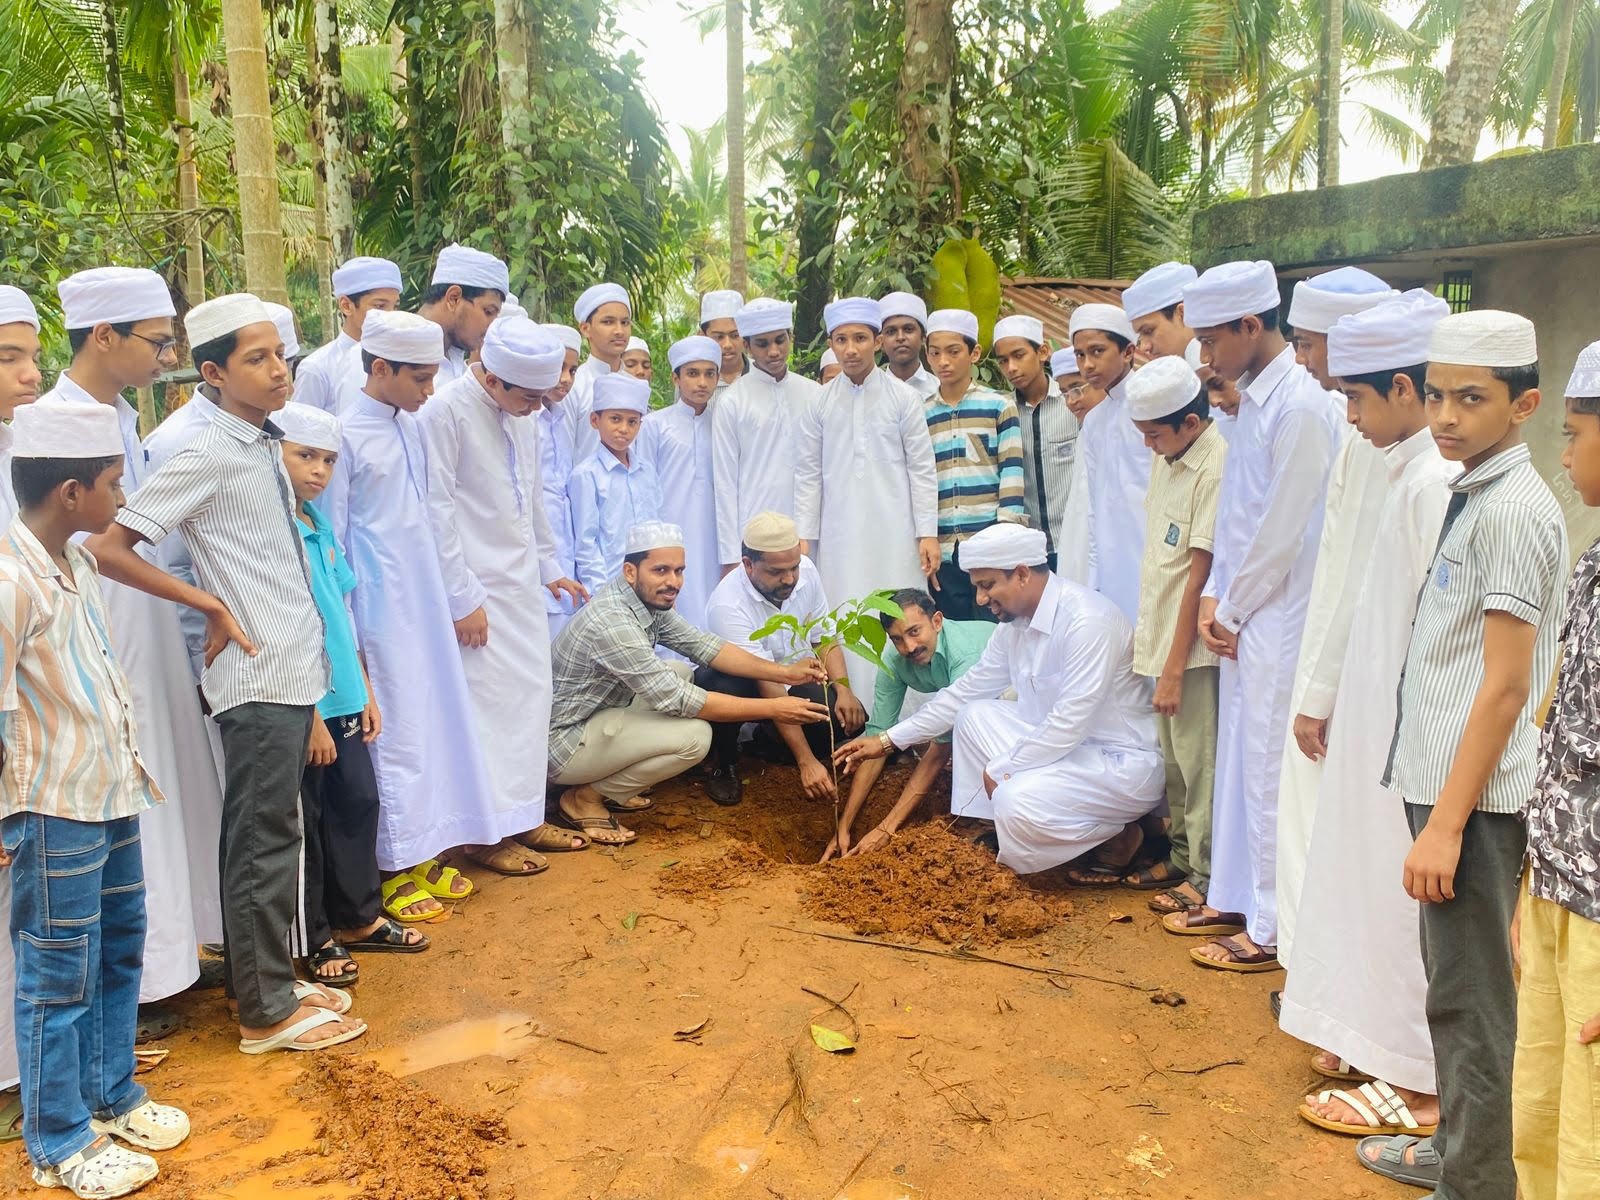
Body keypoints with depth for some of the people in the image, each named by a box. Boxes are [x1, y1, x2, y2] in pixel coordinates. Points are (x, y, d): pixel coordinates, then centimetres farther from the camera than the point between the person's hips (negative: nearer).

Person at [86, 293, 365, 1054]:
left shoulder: (265, 447, 11)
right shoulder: (208, 457, -13)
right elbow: (106, 549, -16)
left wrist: (311, 662, 14)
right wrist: (208, 603, -12)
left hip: (292, 672, 8)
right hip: (258, 677, -8)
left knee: (261, 834, 17)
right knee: (266, 840, 1)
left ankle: (261, 980, 30)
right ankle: (267, 1012, 14)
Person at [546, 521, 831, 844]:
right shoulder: (611, 621, -29)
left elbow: (703, 645, 2)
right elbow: (676, 700, -27)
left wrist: (784, 673, -8)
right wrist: (772, 708, -25)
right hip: (562, 744, -10)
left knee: (681, 673, 13)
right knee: (694, 735, -21)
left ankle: (609, 784, 11)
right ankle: (586, 798, -4)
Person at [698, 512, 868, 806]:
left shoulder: (805, 571, -15)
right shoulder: (727, 605, -32)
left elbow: (824, 639, 0)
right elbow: (769, 687, -35)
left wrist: (844, 690, -18)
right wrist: (806, 762, -37)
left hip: (796, 677, 5)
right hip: (744, 684, -5)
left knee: (849, 717, -20)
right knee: (722, 689, -39)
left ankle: (771, 740, 10)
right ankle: (724, 763, -7)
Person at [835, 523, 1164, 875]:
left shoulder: (1087, 621, -26)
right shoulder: (1016, 622, 1)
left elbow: (1069, 725, -28)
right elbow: (966, 690, 10)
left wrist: (1000, 770, -15)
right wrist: (887, 740, 10)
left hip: (1125, 763, -9)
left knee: (1017, 802, -29)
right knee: (974, 716, 4)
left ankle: (1117, 838, -3)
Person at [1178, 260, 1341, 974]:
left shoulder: (1300, 407, -17)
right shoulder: (1255, 399, 11)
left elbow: (1283, 531, -18)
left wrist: (1232, 610, -8)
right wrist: (1216, 596, 6)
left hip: (1277, 622, -9)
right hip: (1242, 619, 9)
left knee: (1267, 772, 0)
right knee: (1236, 761, 17)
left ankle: (1272, 930, 13)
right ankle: (1233, 899, 31)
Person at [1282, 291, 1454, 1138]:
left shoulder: (1435, 481, -20)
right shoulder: (1404, 470, 9)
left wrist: (1412, 743, -17)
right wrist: (1331, 701, 15)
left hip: (1407, 730, -9)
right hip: (1377, 718, 9)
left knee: (1401, 890, 2)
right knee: (1369, 873, 18)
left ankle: (1415, 1080, 18)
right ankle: (1380, 1036, 34)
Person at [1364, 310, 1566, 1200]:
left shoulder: (1514, 509, -16)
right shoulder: (1471, 495, 11)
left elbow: (1506, 687, -19)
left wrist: (1447, 821, -18)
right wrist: (1437, 805, 18)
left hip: (1474, 793, -9)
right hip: (1443, 778, 9)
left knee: (1470, 999, 3)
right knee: (1459, 985, 22)